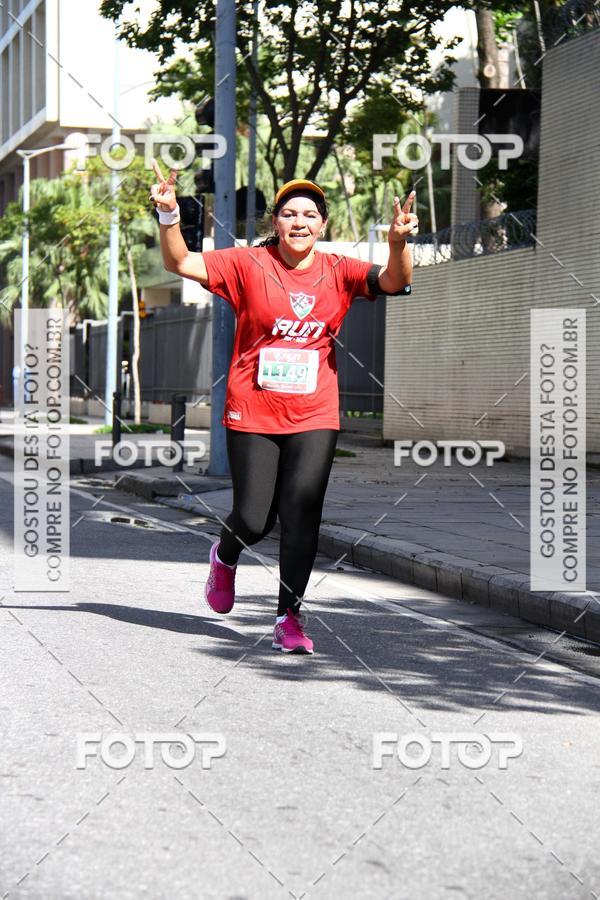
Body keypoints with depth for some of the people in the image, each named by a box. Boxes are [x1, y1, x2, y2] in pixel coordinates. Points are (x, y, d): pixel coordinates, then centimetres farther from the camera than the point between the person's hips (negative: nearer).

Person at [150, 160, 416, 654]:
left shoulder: (338, 271, 3)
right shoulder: (248, 264, -2)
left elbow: (394, 280, -8)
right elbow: (180, 263, -6)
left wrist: (398, 241, -28)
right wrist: (169, 215, -23)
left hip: (314, 417, 1)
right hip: (252, 415, -1)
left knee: (302, 515, -8)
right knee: (254, 521, 1)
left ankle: (289, 616, 1)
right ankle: (225, 555, 37)